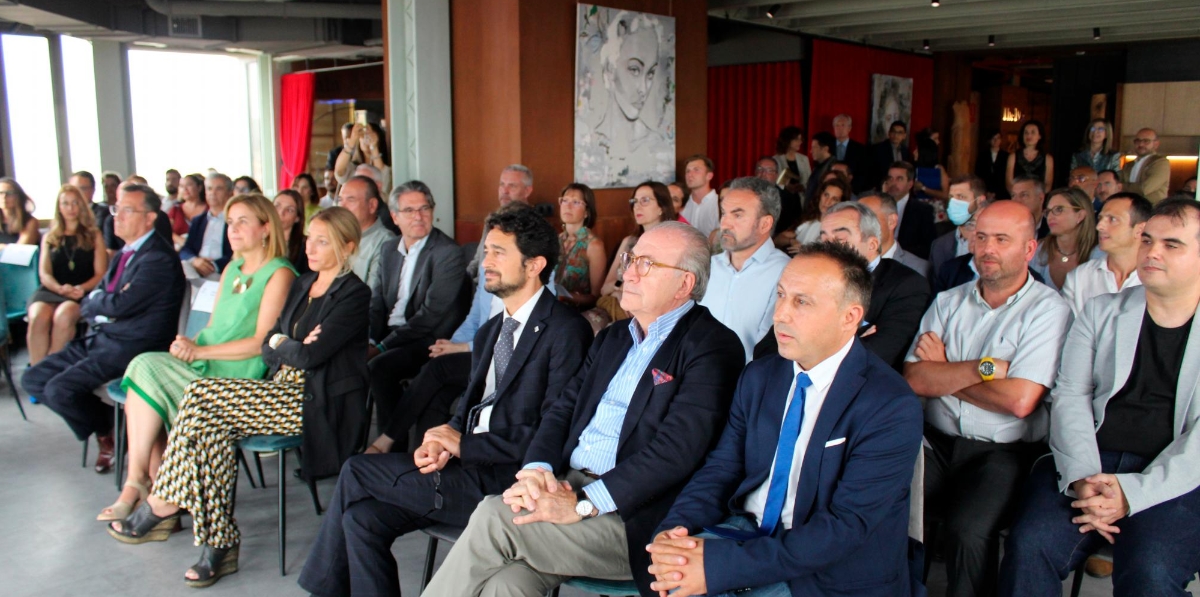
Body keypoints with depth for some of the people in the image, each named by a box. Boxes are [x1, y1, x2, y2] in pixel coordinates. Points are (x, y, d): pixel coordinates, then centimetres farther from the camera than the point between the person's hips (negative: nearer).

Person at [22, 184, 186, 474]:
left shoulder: (159, 258, -16)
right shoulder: (125, 254, 15)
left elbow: (119, 305, -23)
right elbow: (89, 304, 16)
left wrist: (93, 302, -2)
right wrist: (101, 310, -8)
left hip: (132, 347, -10)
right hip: (103, 338, 10)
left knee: (59, 389, -21)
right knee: (33, 380, 7)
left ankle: (108, 435, 5)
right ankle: (105, 426, 13)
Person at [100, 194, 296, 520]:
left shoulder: (279, 274, -5)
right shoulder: (232, 269, 21)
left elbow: (261, 343, -12)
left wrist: (201, 351, -14)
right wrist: (190, 343, -2)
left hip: (240, 377, -7)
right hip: (206, 365, 7)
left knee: (147, 368, -21)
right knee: (143, 367, -18)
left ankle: (136, 482, -11)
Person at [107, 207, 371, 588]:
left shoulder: (354, 294, -8)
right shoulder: (302, 285, 18)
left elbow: (309, 355, -17)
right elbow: (268, 350, 13)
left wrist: (281, 344, 2)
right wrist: (293, 346, -8)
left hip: (316, 406, -8)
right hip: (284, 392, 8)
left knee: (201, 397, -18)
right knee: (208, 422, -18)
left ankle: (161, 507, -2)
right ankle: (219, 545, -14)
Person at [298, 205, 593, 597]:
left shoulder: (566, 330, -10)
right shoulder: (489, 332, 19)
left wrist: (464, 444, -13)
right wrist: (441, 444, -3)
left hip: (507, 480, -8)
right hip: (468, 465, 8)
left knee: (356, 473, -10)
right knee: (363, 516, -11)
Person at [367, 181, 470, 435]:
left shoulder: (448, 253, -12)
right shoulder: (389, 249, 13)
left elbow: (432, 314, -17)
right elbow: (376, 302, 12)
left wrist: (383, 346, -17)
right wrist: (369, 341, -8)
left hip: (431, 341, -7)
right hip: (391, 335, 7)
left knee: (379, 366, -27)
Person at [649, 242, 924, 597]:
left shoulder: (891, 409, -16)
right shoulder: (759, 377, 4)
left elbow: (845, 527, -21)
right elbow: (722, 468, 3)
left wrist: (721, 565, -28)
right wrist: (673, 530, -18)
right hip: (748, 529, 5)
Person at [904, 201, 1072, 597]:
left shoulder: (1048, 310, -3)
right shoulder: (948, 302, 11)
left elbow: (1019, 400, -15)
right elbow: (914, 379, -2)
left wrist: (944, 371, -4)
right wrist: (983, 368, -13)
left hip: (1004, 451, -4)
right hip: (937, 441, 4)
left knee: (966, 530, -29)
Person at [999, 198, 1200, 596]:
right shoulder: (1101, 312, 15)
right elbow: (1071, 396, 5)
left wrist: (1134, 492, -18)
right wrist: (1082, 477, -12)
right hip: (1089, 463, 2)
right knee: (1030, 546, -24)